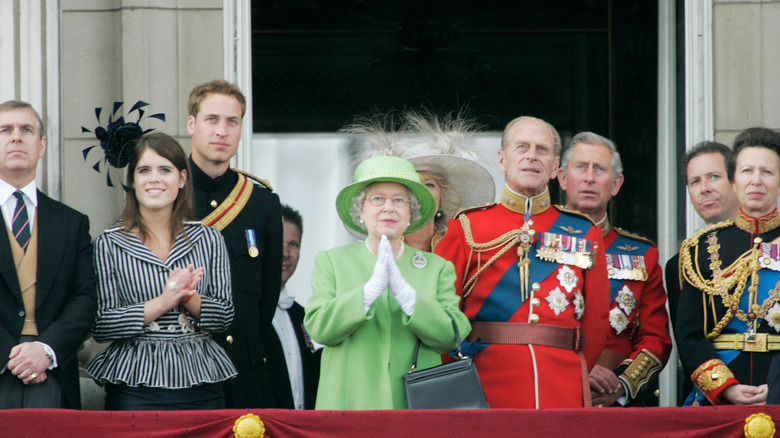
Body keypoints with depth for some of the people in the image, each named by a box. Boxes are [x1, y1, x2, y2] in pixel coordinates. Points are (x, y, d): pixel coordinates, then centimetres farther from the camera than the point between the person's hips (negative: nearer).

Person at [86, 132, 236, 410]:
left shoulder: (209, 239, 10)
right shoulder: (109, 244, 2)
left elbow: (225, 316, 7)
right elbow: (100, 327, -5)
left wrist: (189, 297, -12)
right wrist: (164, 301, -14)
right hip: (134, 385, -2)